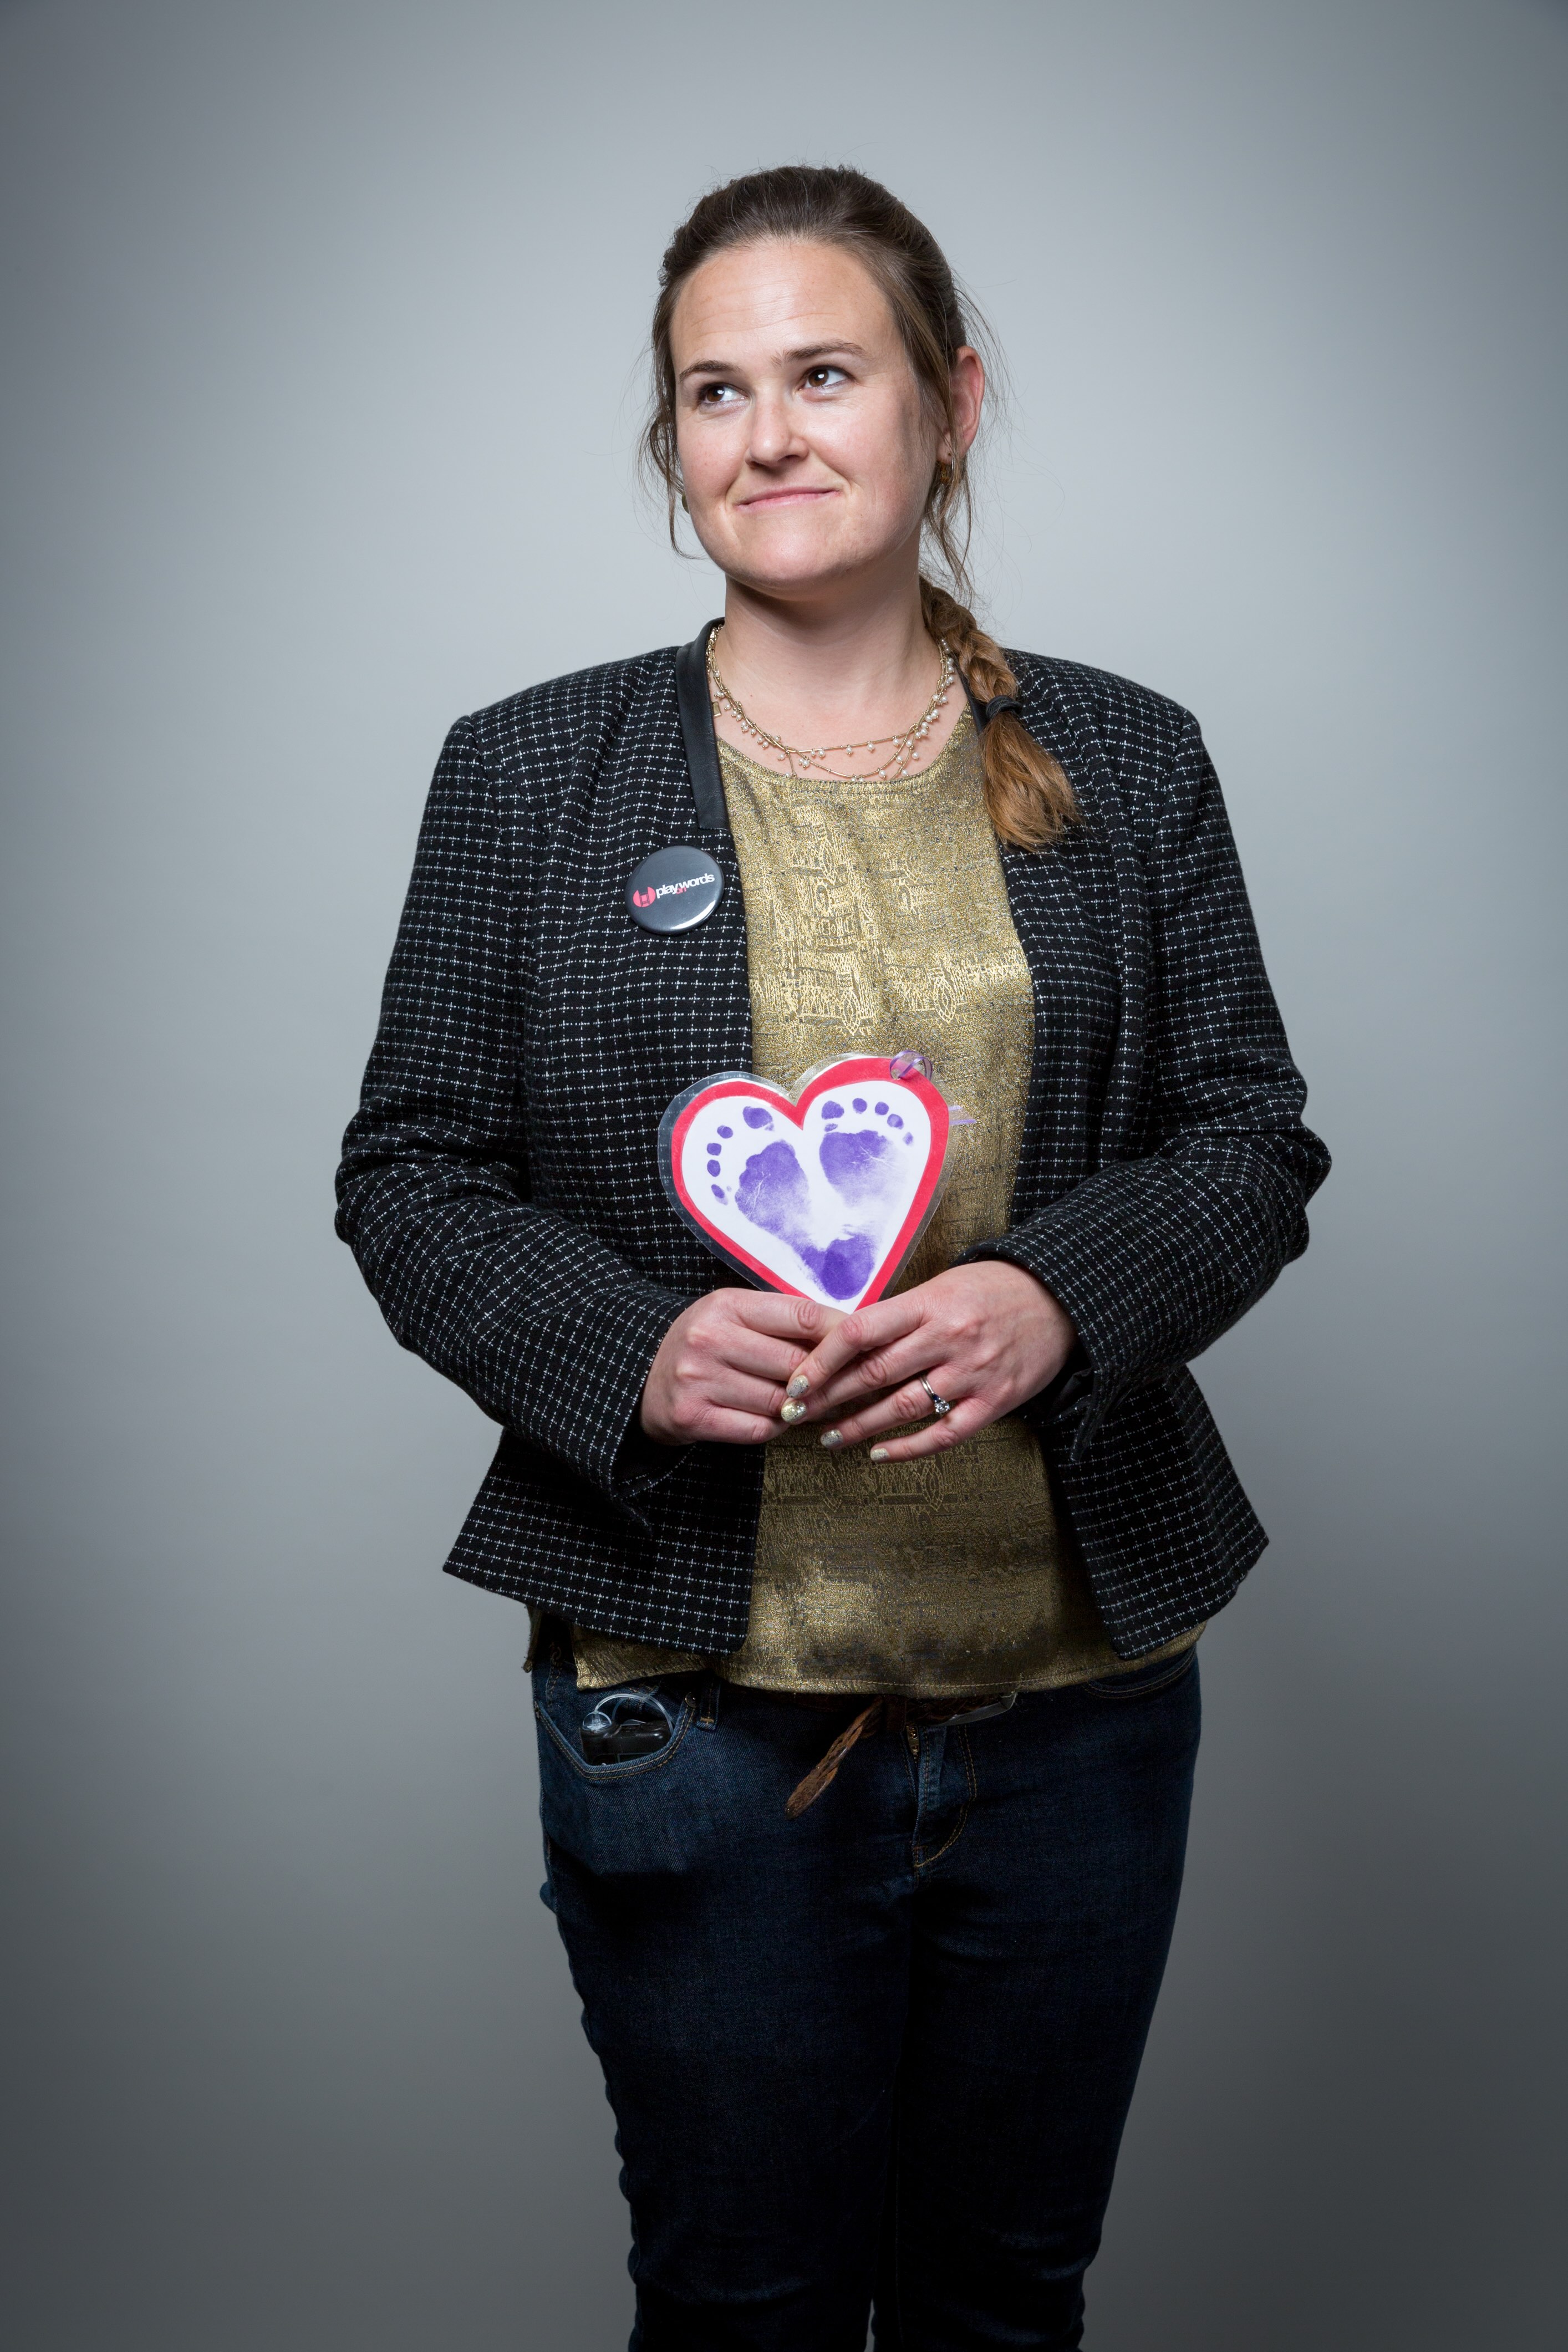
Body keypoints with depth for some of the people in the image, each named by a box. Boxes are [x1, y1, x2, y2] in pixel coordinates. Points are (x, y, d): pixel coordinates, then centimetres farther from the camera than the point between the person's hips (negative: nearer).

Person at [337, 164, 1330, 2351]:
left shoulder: (1128, 762, 5)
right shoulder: (527, 772, 1)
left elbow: (1253, 1136, 4)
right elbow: (411, 1174, 1)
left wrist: (1056, 1297, -16)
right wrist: (629, 1350, -18)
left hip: (1076, 1680, 2)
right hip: (691, 1691, -1)